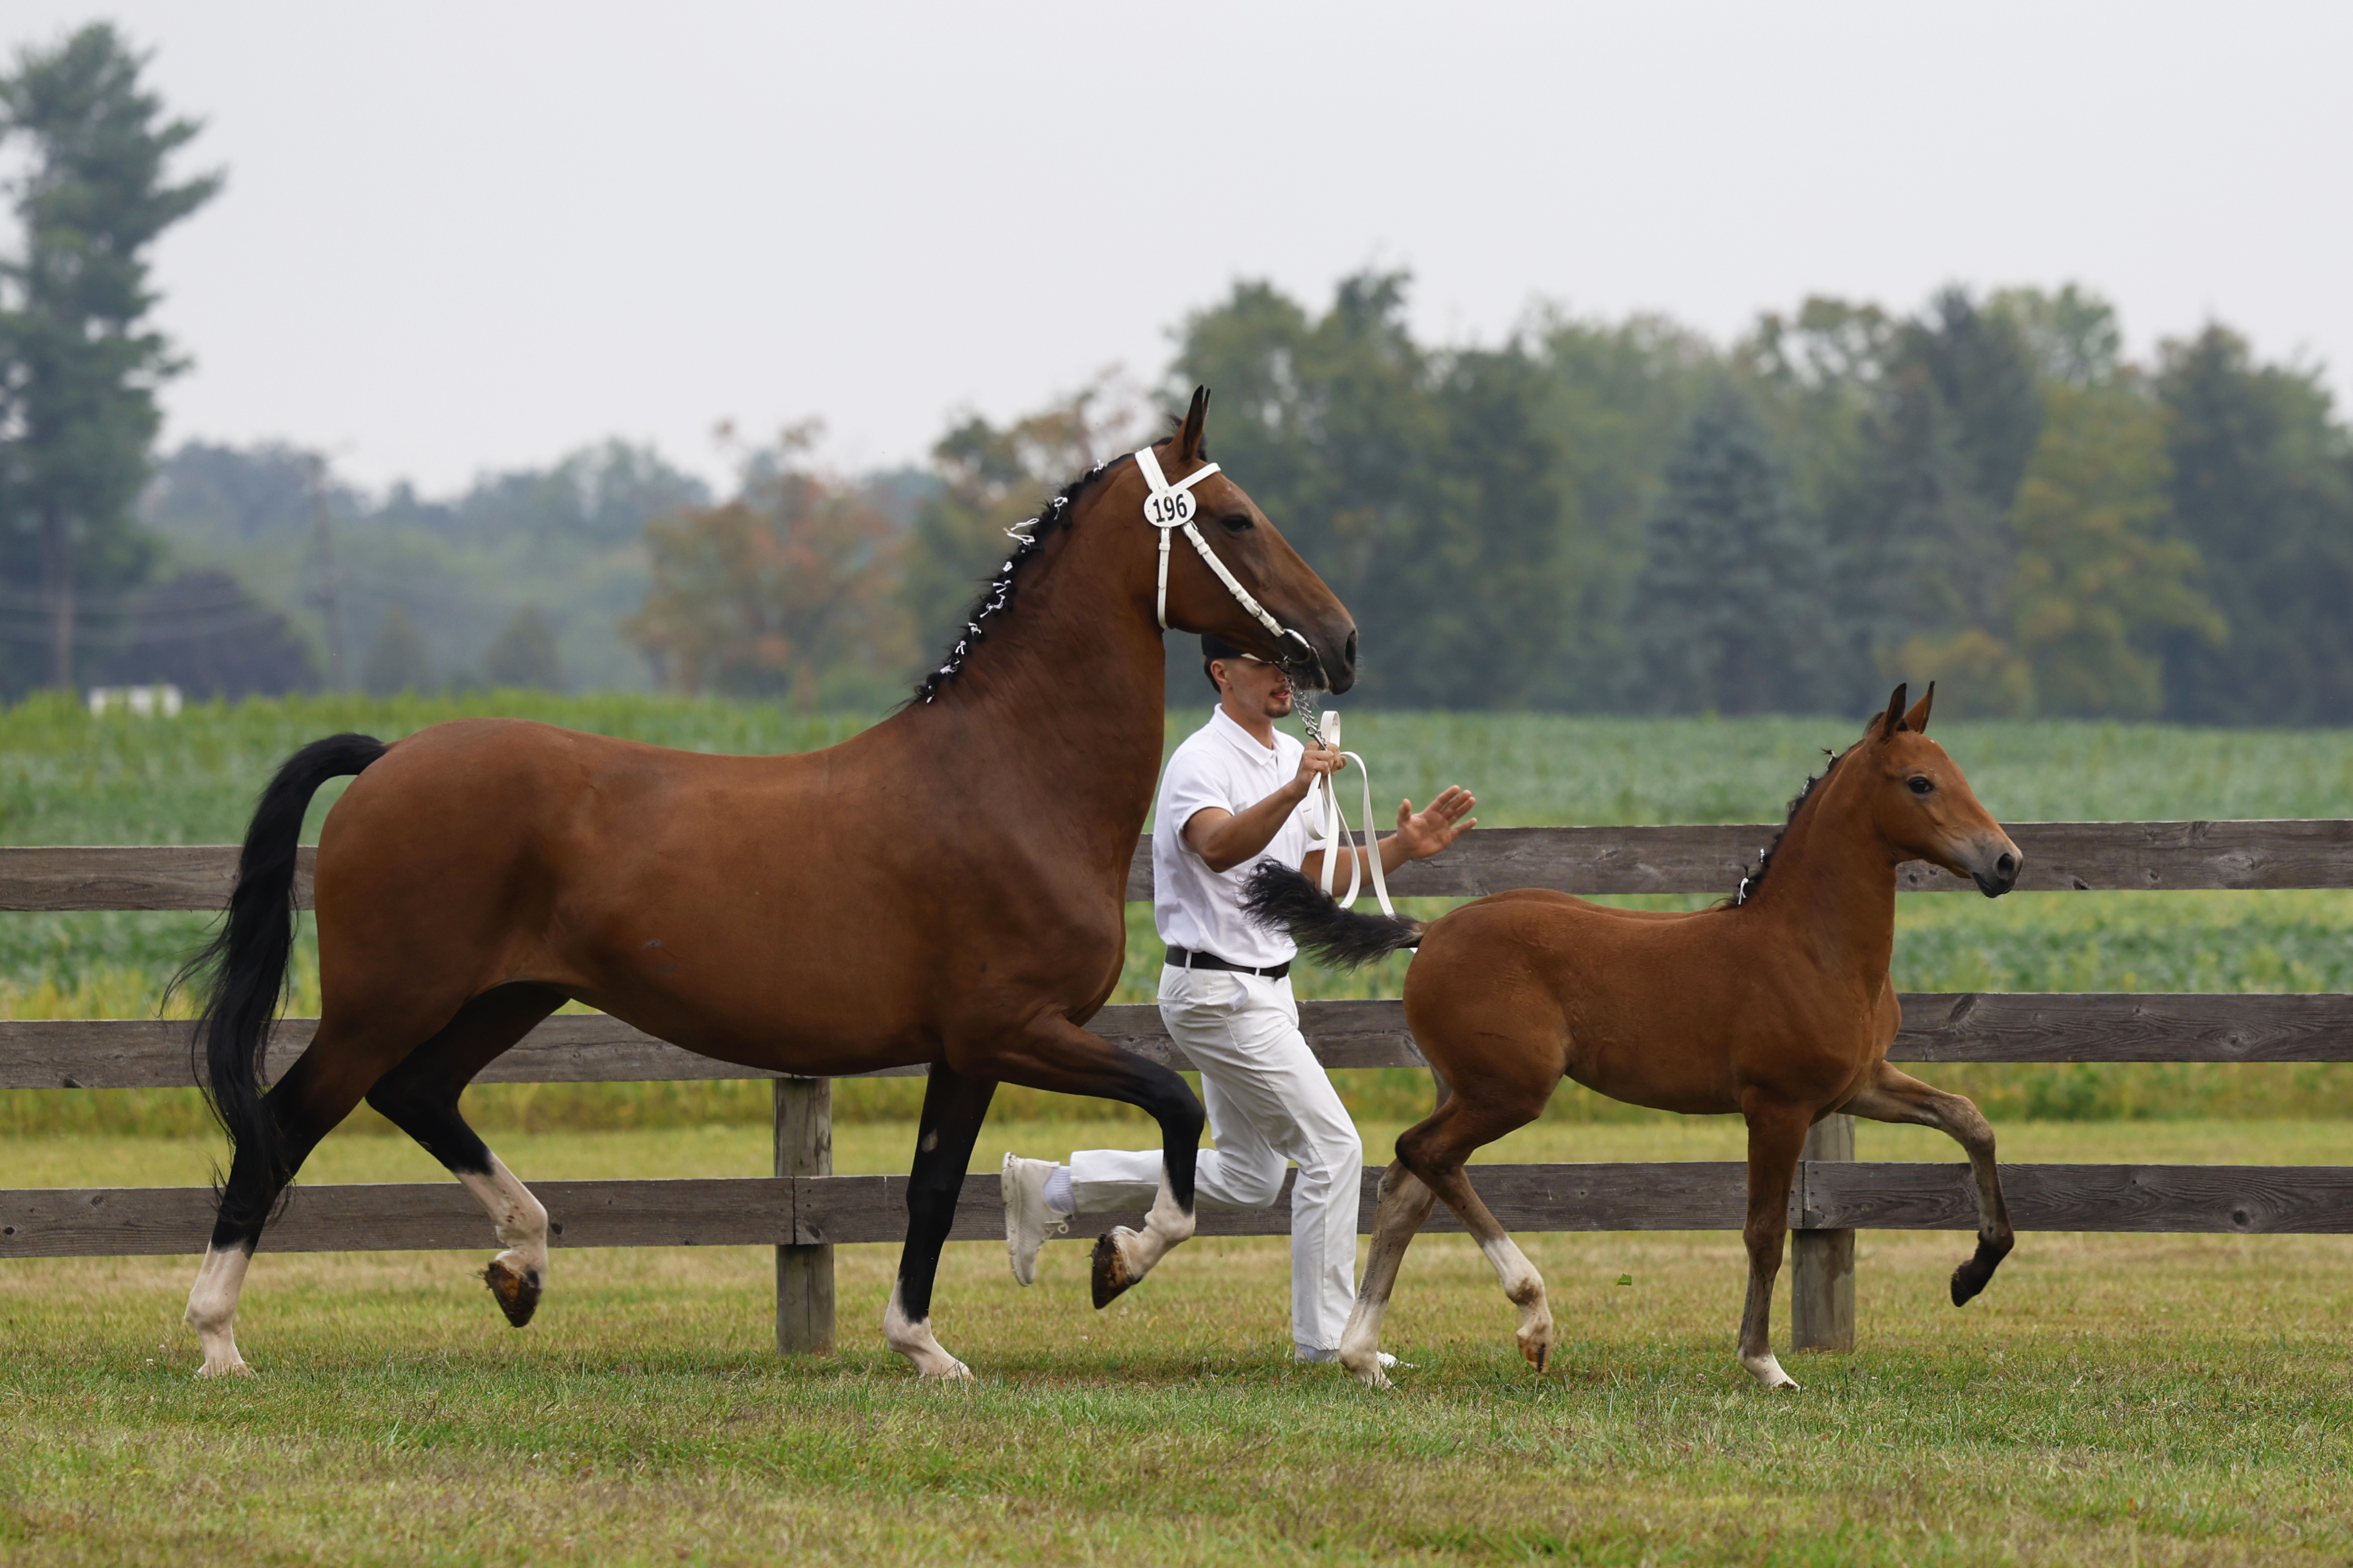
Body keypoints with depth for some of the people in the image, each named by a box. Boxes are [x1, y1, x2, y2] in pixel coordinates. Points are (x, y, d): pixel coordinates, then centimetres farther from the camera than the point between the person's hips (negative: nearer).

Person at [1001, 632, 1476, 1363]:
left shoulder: (1290, 756, 12)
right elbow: (1219, 846, -39)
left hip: (1264, 990, 10)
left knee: (1246, 1177, 14)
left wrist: (1400, 849, 6)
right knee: (1333, 1147, -10)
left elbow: (1309, 876, 21)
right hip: (1219, 992, -10)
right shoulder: (1203, 762, -17)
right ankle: (1328, 1342, -3)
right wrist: (1291, 794, -56)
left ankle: (1053, 1190, 20)